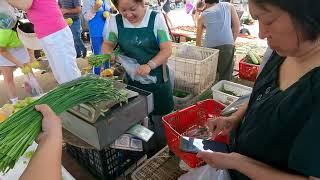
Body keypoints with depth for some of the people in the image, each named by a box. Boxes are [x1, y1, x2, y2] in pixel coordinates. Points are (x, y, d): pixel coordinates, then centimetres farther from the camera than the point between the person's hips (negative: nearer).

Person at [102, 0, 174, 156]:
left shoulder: (156, 18, -9)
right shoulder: (115, 22, -3)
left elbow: (167, 50, -11)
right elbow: (108, 44, 11)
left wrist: (149, 65, -26)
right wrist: (109, 55, -11)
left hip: (157, 77, -2)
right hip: (133, 79, 2)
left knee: (160, 118, 10)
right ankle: (148, 151, 37)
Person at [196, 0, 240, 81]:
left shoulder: (203, 15, 25)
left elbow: (198, 38, 32)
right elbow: (237, 26, 12)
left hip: (209, 45, 1)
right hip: (226, 44, -1)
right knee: (225, 76, 5)